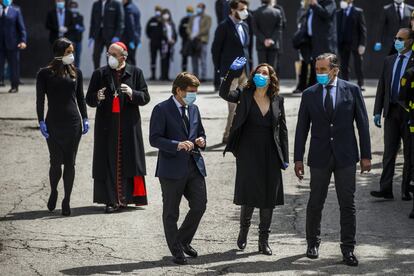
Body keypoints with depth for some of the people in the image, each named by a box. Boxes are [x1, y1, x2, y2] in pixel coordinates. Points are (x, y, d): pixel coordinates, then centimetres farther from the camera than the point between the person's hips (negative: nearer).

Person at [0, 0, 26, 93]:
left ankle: (15, 86, 13)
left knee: (14, 65, 5)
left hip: (12, 43, -1)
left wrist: (23, 41, -10)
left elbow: (21, 27, -1)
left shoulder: (16, 10, 3)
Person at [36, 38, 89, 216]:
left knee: (70, 163, 2)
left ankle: (66, 201, 10)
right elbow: (40, 99, -1)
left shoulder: (76, 73, 8)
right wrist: (41, 122, -8)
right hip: (53, 124, -2)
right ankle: (53, 192, 26)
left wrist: (85, 118, 7)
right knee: (56, 162, -2)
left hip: (73, 123, 2)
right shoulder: (45, 74, -1)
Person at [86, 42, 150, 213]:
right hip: (107, 126, 0)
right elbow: (89, 99, 7)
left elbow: (145, 97, 3)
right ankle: (111, 200, -1)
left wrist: (132, 93, -16)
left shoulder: (135, 73, 5)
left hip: (128, 125, 0)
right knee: (109, 162, -3)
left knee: (127, 160, 0)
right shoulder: (99, 74, 7)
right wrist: (97, 97, -16)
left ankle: (126, 197, 8)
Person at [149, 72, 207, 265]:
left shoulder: (193, 109, 13)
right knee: (171, 213, 4)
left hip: (194, 165, 6)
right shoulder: (162, 110, -8)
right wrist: (177, 145, -26)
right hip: (172, 168, -6)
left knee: (199, 205, 2)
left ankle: (183, 240, 24)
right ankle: (176, 251, 16)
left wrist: (201, 141, 0)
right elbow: (154, 139, -14)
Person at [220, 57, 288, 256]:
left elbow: (282, 129, 8)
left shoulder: (277, 100, 5)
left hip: (270, 155, 2)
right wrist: (233, 71, -30)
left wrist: (284, 157, 5)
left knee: (269, 197, 4)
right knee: (248, 195, -1)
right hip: (248, 154, -2)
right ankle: (244, 230, 26)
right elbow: (224, 93, -19)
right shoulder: (244, 96, -1)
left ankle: (264, 240, 14)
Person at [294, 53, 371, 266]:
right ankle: (313, 243, 23)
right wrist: (298, 158, 2)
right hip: (320, 157, 1)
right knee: (315, 203, 8)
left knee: (347, 205, 1)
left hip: (345, 156, -1)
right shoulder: (309, 94, 3)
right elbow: (302, 128, 5)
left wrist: (366, 155, -2)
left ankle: (348, 249, 8)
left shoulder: (352, 90, 0)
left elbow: (362, 123, 2)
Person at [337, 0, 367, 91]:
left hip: (355, 43, -3)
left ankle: (360, 84, 7)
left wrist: (362, 44, -11)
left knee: (358, 65, 1)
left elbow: (362, 29, -2)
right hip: (343, 43, 3)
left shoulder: (358, 12, 2)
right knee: (344, 66, 3)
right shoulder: (339, 13, 12)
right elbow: (337, 28, 9)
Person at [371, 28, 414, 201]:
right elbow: (382, 87, 12)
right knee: (389, 152, 1)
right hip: (391, 112, 4)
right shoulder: (389, 61, 11)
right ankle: (386, 189, 0)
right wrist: (377, 111, 7)